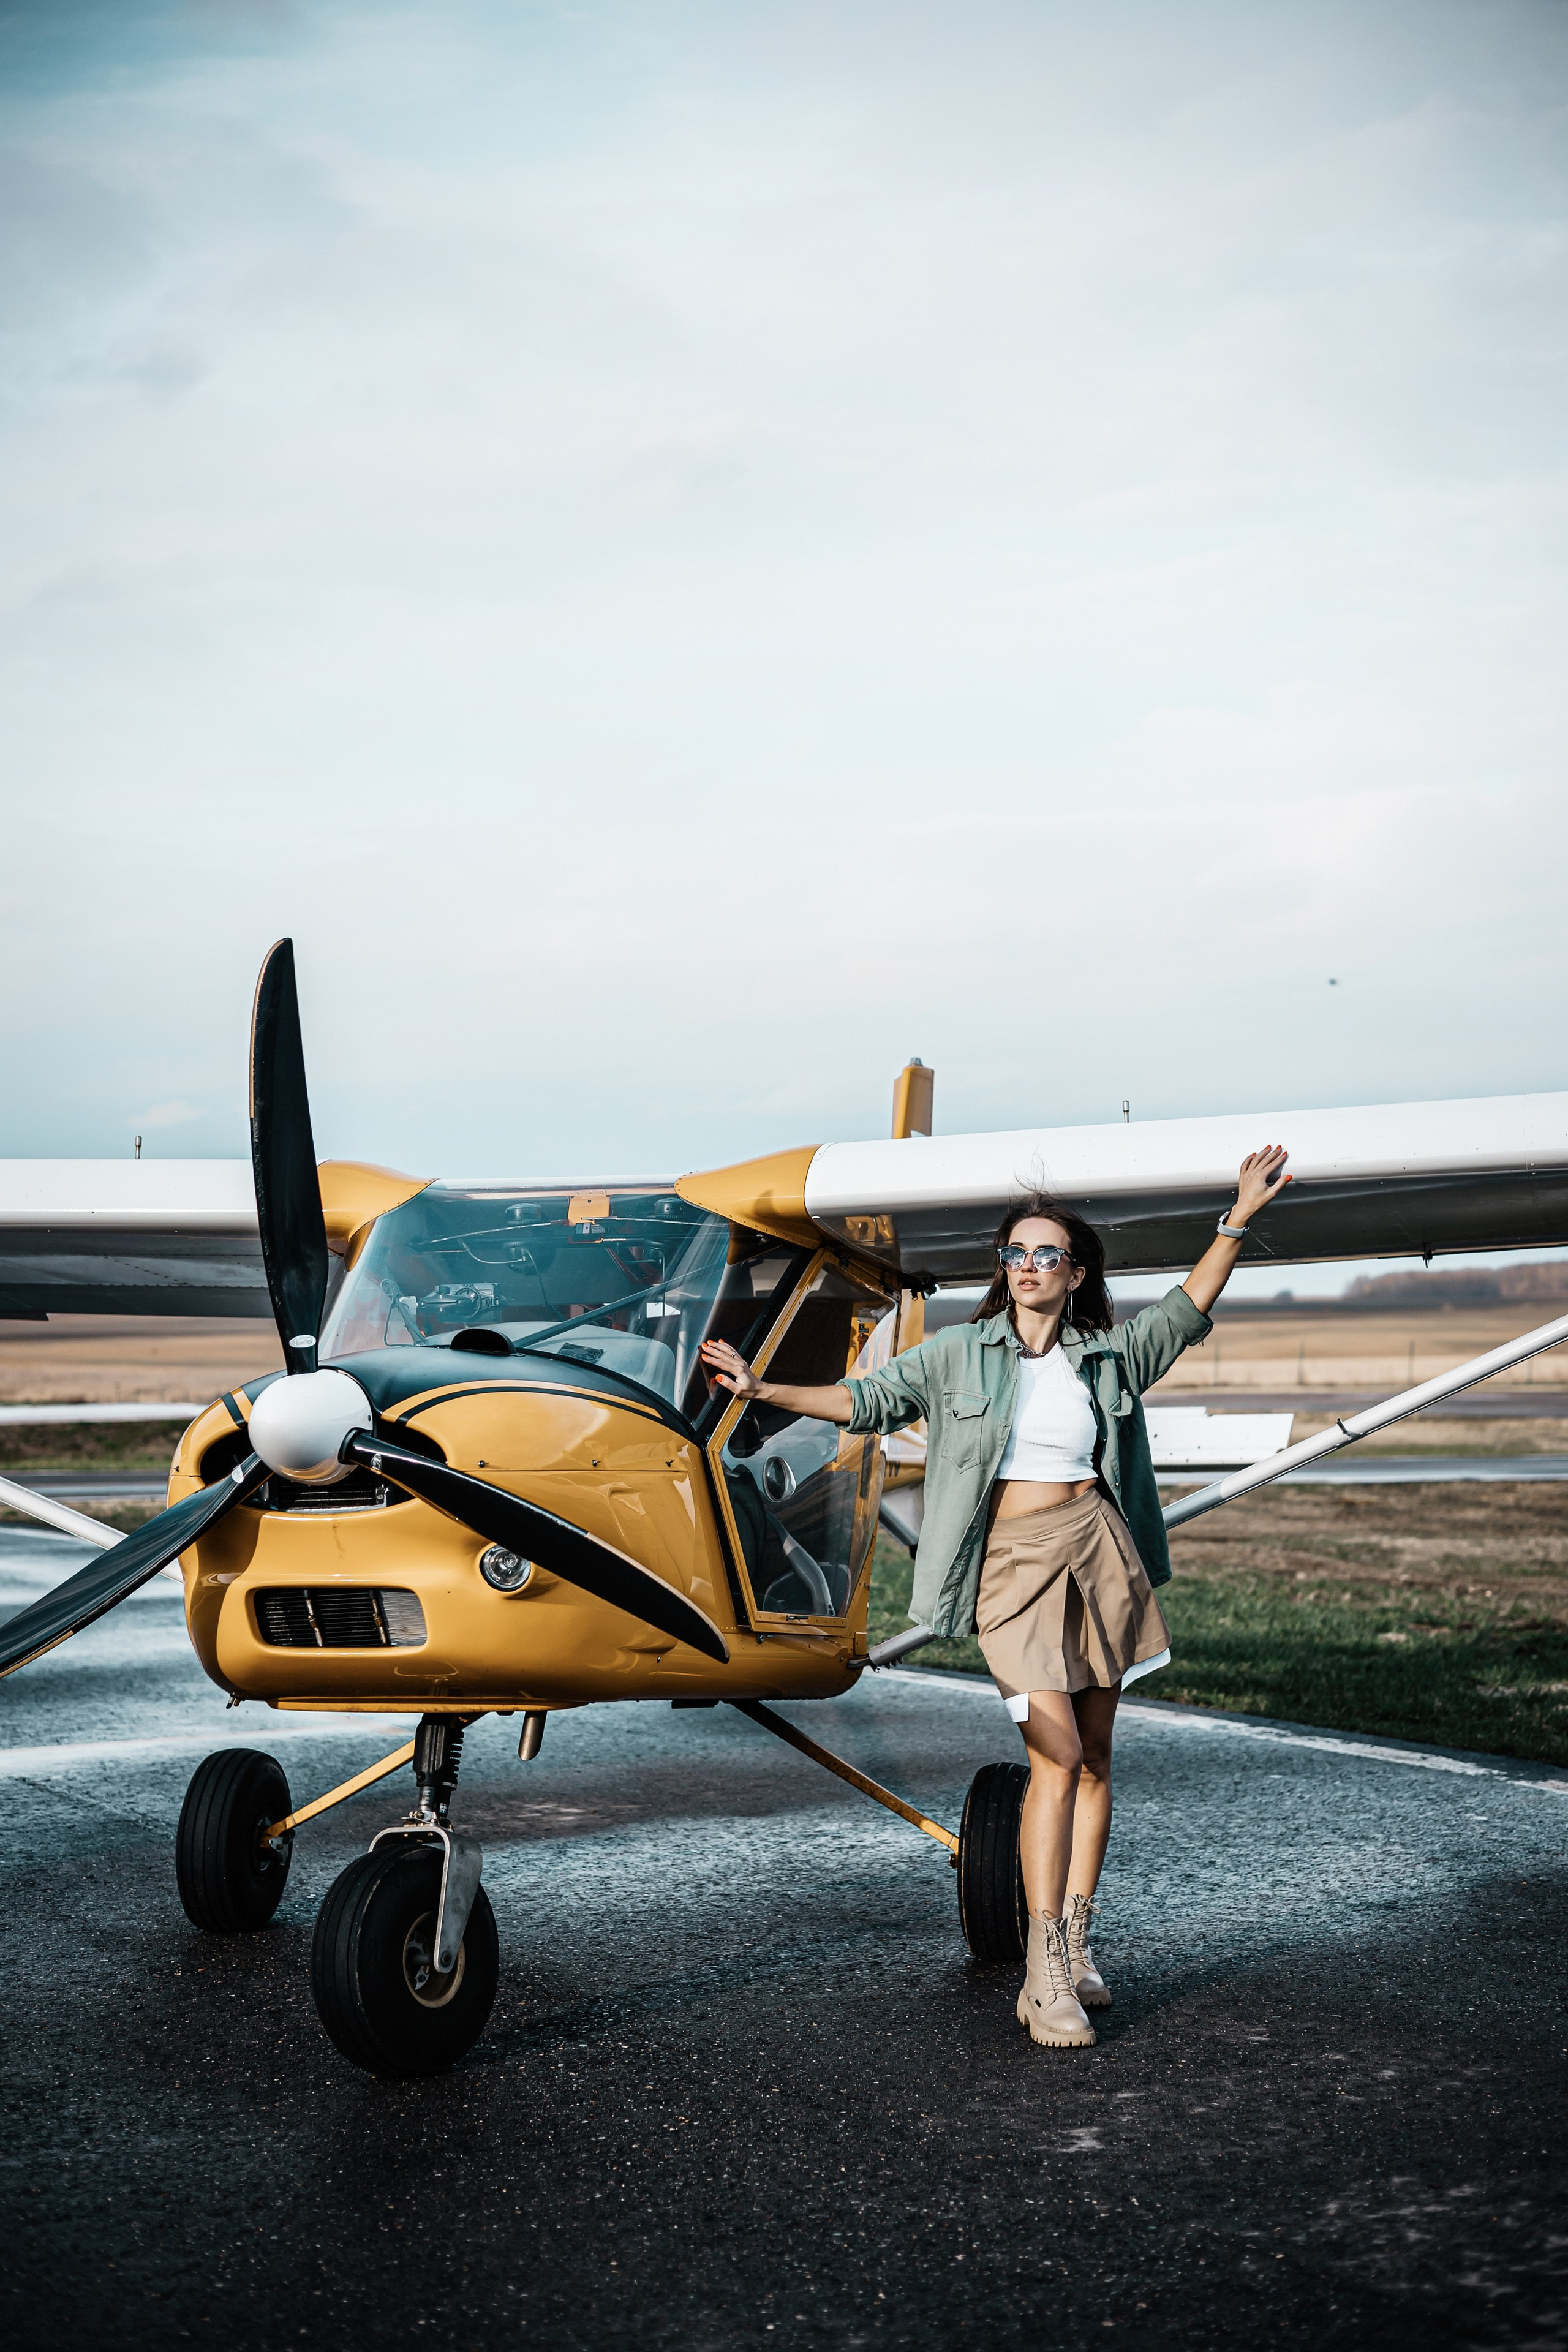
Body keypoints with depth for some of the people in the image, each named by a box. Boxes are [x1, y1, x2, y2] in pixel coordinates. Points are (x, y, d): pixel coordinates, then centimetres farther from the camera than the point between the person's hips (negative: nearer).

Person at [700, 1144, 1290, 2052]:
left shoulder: (1109, 1355, 9)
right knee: (1057, 1757, -12)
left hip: (1099, 1549, 4)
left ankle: (1076, 1944, 17)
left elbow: (1188, 1312, 20)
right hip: (1011, 1560, -4)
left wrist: (1241, 1217, 13)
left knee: (1095, 1754, 7)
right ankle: (1045, 1977, -9)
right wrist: (764, 1390, -2)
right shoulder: (962, 1352, 3)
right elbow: (869, 1400, 5)